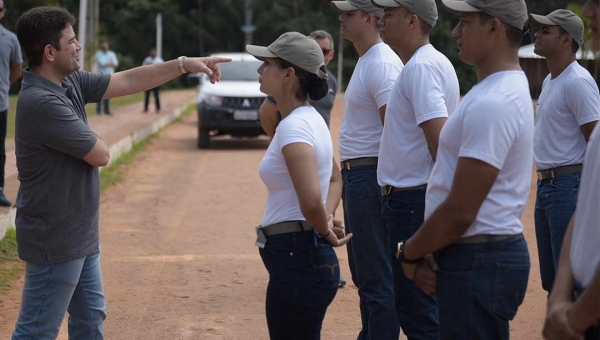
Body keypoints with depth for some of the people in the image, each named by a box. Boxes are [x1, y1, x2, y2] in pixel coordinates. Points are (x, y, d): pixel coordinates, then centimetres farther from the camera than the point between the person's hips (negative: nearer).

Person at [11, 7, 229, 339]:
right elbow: (100, 154, -19)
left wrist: (185, 64, 6)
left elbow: (129, 81, 10)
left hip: (79, 234, 10)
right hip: (56, 239, -10)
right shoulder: (42, 102, -26)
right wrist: (91, 138, 3)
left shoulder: (70, 82, 3)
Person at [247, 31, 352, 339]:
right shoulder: (311, 120, 11)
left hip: (297, 258, -10)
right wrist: (326, 222, 12)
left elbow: (311, 200, -31)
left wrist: (324, 231, -12)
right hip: (300, 256, 10)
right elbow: (336, 179, 26)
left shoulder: (294, 126, -19)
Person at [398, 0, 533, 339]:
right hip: (487, 253, 10)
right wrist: (424, 250, 6)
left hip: (479, 260, -10)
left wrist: (410, 253, -7)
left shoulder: (491, 103, -20)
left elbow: (460, 211, -22)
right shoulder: (505, 90, 14)